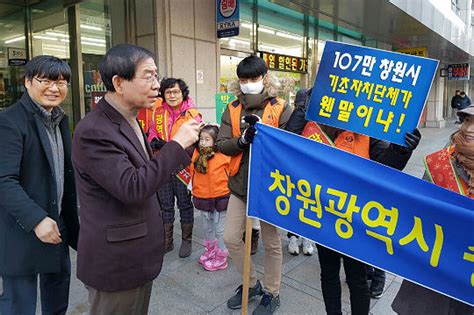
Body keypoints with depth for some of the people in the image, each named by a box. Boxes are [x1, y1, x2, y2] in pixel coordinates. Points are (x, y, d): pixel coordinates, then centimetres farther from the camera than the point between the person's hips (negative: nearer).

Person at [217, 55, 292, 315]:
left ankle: (271, 293, 33)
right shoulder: (232, 110, 3)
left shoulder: (281, 109, -7)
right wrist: (242, 140, -25)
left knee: (271, 243, 11)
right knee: (231, 238, 8)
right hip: (239, 185, 4)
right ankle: (252, 284, 33)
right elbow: (221, 145, -7)